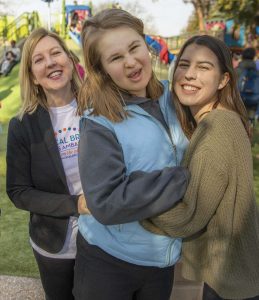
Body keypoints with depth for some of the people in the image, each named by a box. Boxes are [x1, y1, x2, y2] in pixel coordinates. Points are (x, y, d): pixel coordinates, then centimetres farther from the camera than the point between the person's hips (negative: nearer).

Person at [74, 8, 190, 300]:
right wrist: (183, 179, -25)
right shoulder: (100, 122, -21)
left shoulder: (169, 97, -4)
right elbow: (106, 204, -27)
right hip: (108, 263, -4)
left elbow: (191, 155, 13)